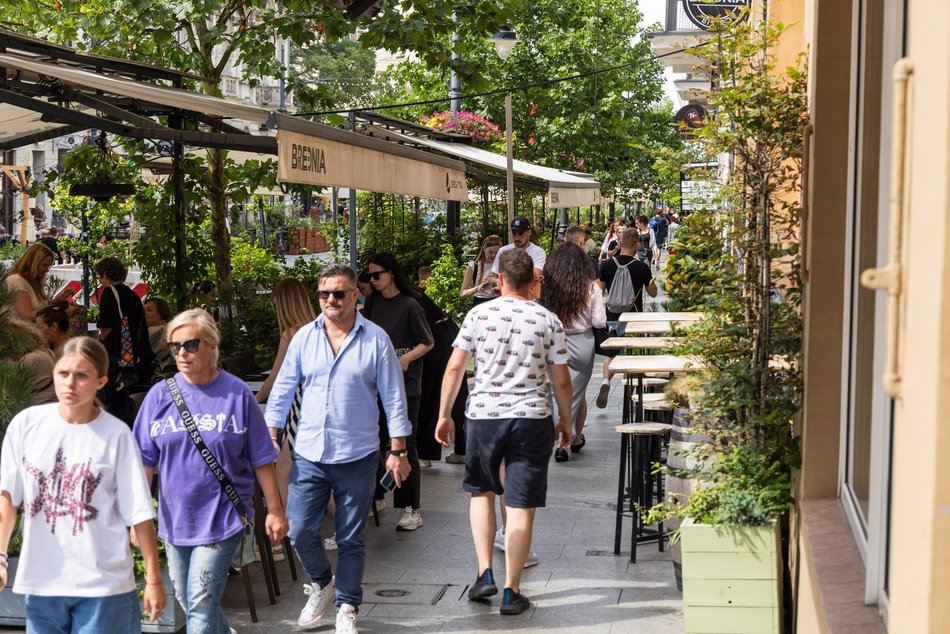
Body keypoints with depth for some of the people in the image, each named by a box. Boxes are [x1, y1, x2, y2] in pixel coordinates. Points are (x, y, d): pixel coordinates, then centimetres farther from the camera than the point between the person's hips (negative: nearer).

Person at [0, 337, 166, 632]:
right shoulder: (26, 423, -1)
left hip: (103, 584, -2)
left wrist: (153, 580, -4)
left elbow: (139, 513, -5)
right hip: (41, 580, 3)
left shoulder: (116, 435, -8)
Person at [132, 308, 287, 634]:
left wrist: (275, 510, 0)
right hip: (175, 519, 4)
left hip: (222, 518, -4)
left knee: (201, 605, -9)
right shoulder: (160, 395, 0)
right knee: (189, 603, 15)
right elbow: (144, 460, 3)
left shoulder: (236, 393, -6)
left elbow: (262, 459, -1)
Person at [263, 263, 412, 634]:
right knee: (300, 531, 2)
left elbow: (394, 399, -2)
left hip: (357, 457, -2)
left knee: (350, 539, 8)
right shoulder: (304, 338, 2)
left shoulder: (376, 340, -5)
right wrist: (270, 441, 3)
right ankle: (321, 585, 31)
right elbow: (282, 392, 8)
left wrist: (397, 451, -4)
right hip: (309, 455, 2)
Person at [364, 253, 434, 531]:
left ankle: (411, 509, 2)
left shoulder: (409, 305, -9)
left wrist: (406, 359, -21)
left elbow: (427, 343, -6)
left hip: (405, 384, -6)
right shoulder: (374, 301, 9)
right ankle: (375, 496, 25)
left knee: (405, 445, -3)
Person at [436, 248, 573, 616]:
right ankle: (511, 592, 8)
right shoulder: (548, 321, 0)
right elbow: (562, 381, 2)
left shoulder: (479, 314, -1)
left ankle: (485, 574, 15)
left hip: (483, 415, 1)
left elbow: (454, 368, 0)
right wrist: (566, 423, 15)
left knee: (480, 491, 21)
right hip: (531, 420, 0)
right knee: (521, 506, 4)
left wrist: (444, 415, 9)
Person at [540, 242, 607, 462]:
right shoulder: (591, 287, -9)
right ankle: (576, 438, 30)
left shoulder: (547, 286, -9)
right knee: (578, 394, 15)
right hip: (582, 343, 0)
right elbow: (599, 322, -7)